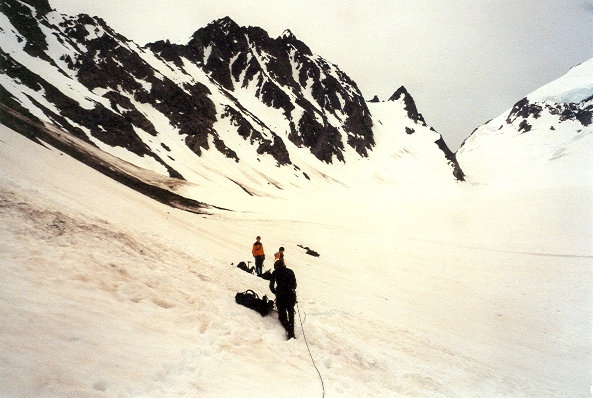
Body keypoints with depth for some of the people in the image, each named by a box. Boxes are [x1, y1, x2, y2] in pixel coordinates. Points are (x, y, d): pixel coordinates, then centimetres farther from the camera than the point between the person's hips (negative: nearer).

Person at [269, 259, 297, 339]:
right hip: (291, 295, 2)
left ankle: (288, 329, -15)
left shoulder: (275, 273, 5)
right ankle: (291, 332, 9)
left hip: (281, 296, -2)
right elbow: (294, 283, 7)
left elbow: (271, 286, 5)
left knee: (282, 314, 8)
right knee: (291, 313, 18)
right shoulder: (290, 271, 8)